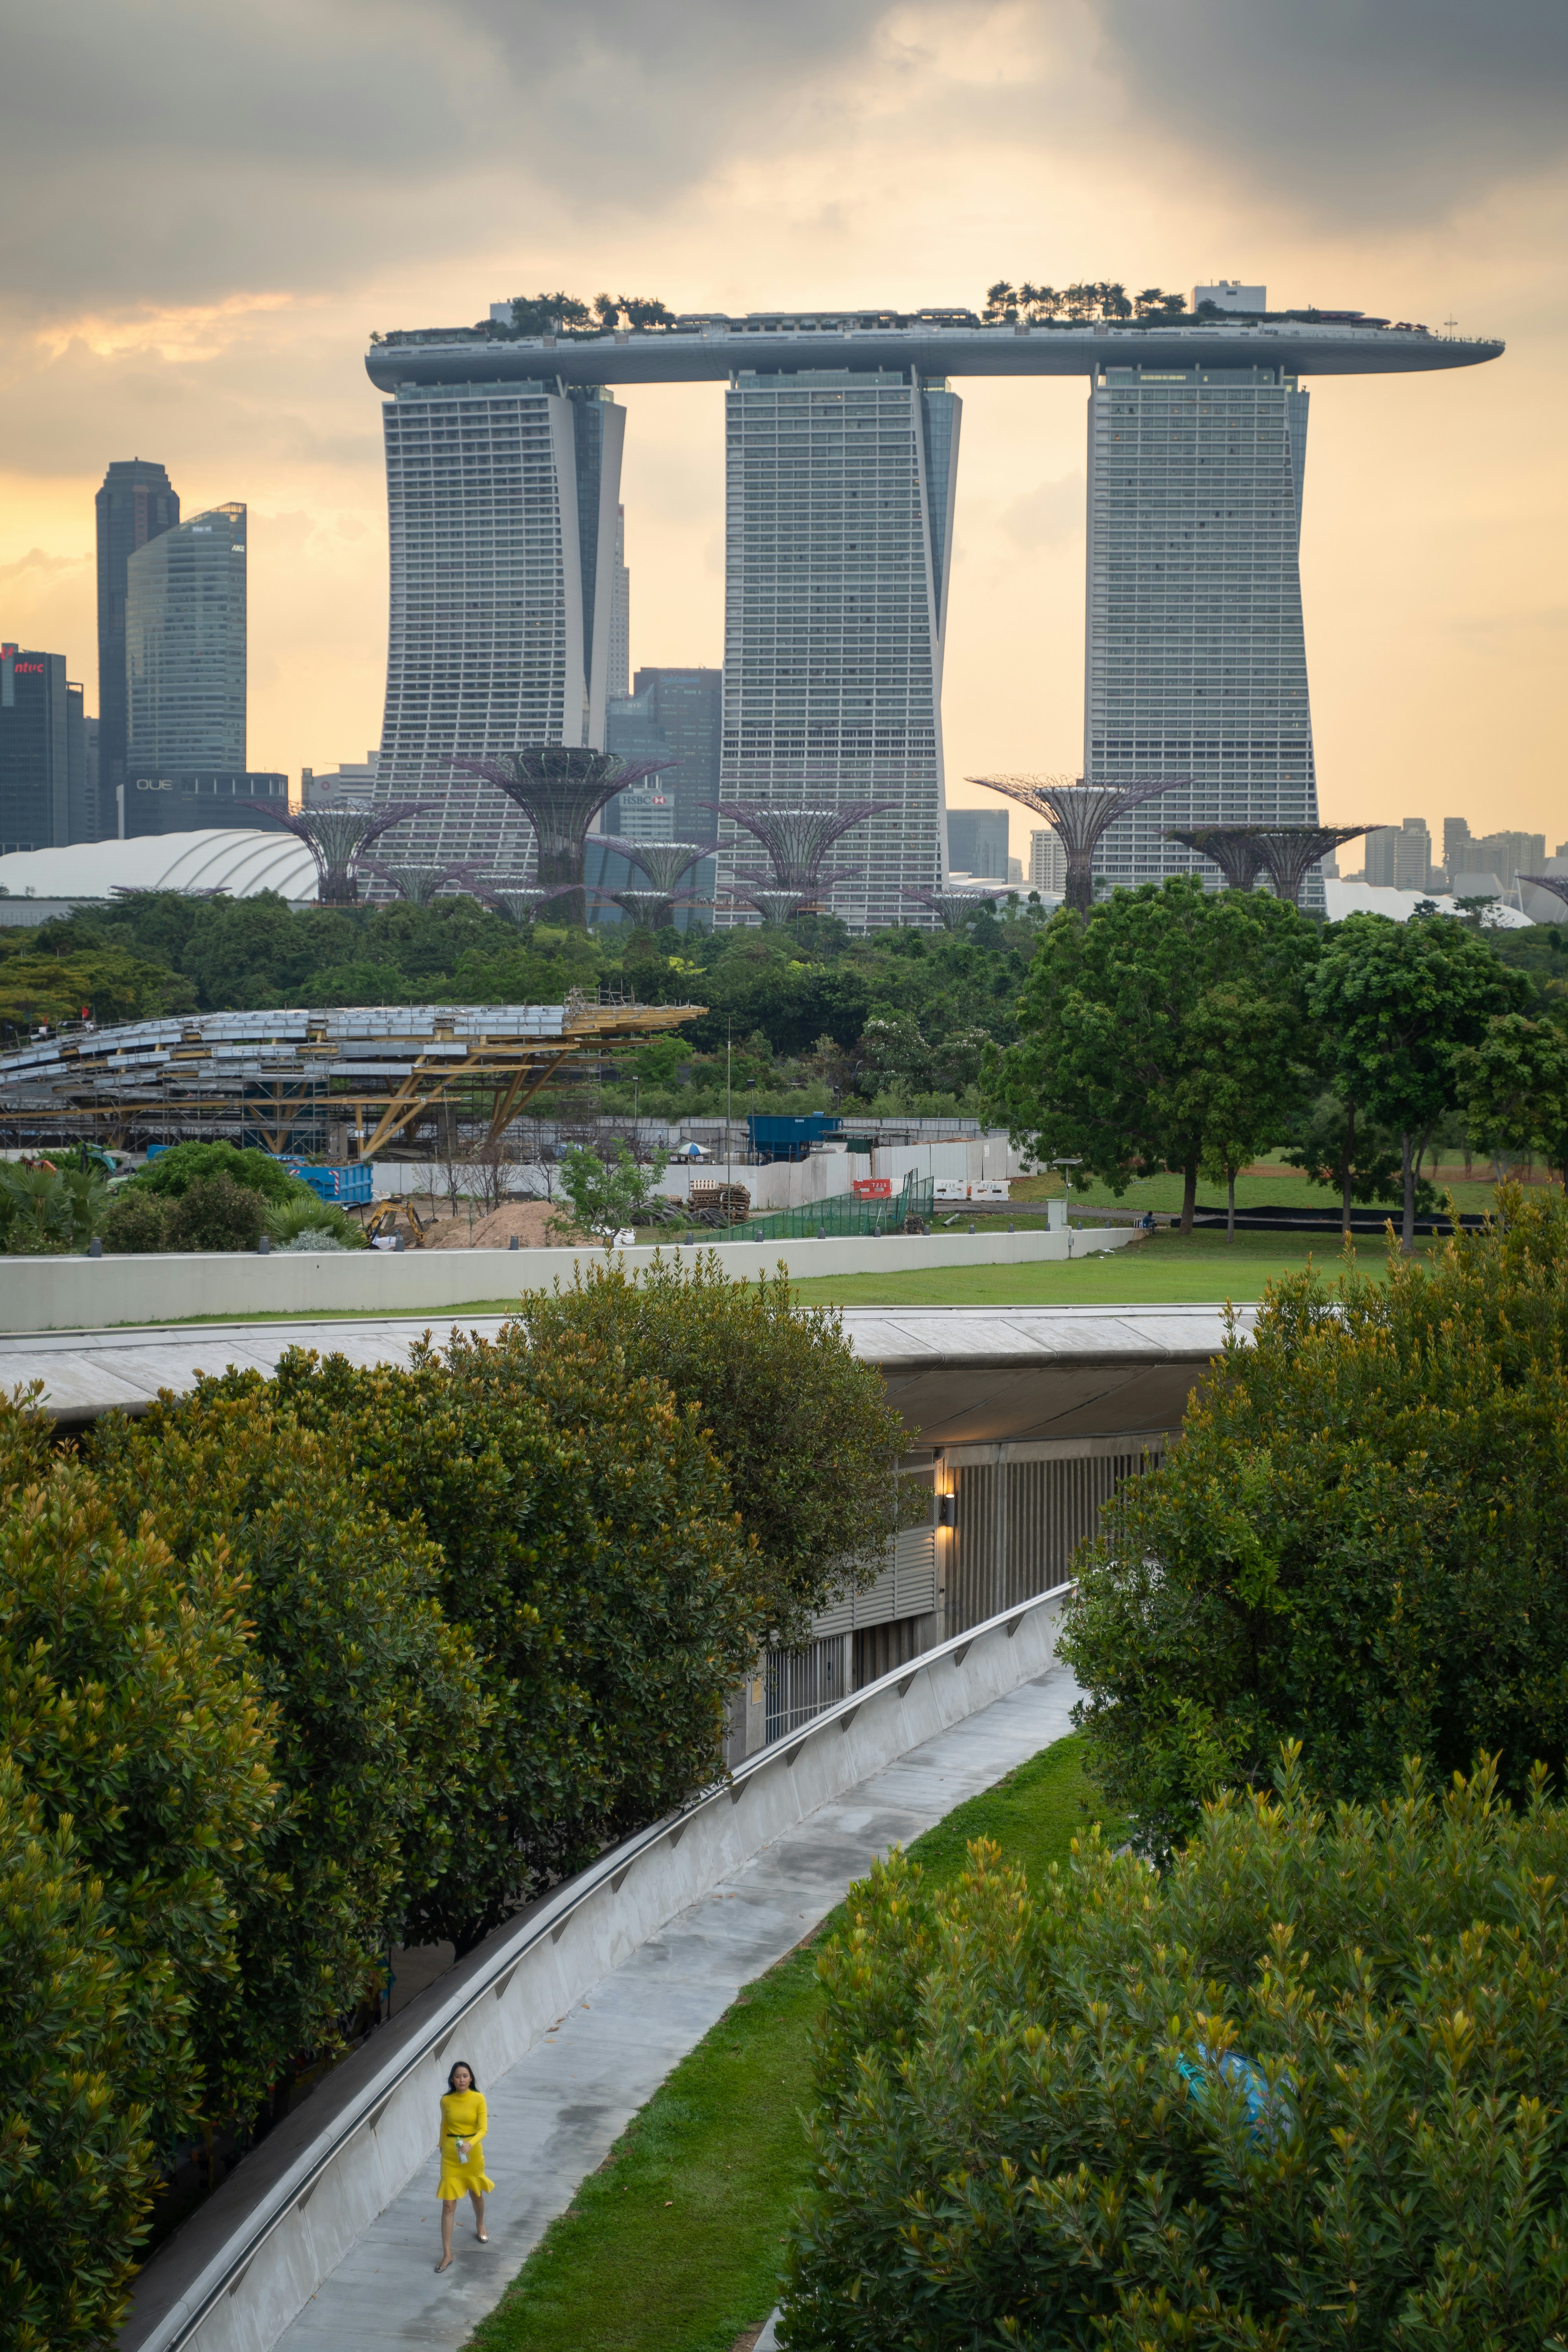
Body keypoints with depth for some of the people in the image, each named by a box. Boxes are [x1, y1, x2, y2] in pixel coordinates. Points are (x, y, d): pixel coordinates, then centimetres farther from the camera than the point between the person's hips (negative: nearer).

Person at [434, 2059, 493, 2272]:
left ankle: (480, 2226, 56)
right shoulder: (446, 2101, -7)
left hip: (473, 2152, 0)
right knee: (449, 2205, -2)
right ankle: (447, 2254, 1)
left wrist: (471, 2144, -34)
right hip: (450, 2154, 0)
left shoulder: (478, 2099, -13)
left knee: (476, 2194, 25)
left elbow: (483, 2129, -15)